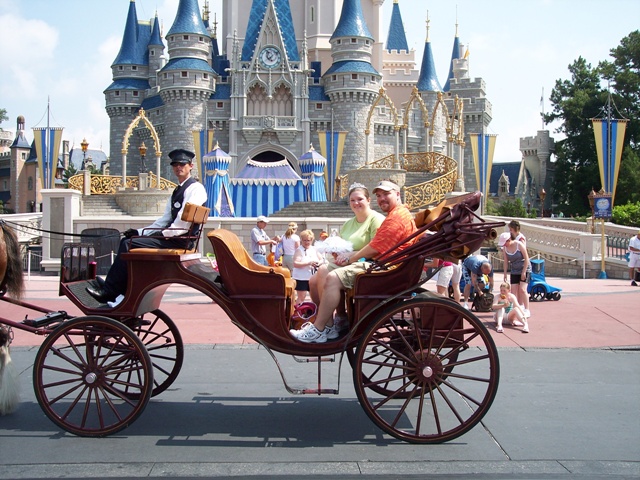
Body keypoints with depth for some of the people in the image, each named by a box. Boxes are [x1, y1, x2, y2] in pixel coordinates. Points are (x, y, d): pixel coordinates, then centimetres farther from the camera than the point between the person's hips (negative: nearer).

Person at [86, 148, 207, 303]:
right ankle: (123, 293, -2)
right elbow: (165, 219, 20)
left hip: (180, 240, -10)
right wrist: (141, 232, 10)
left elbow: (184, 221, -18)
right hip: (172, 236, 10)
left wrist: (163, 234, -15)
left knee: (128, 244, -16)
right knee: (126, 240, 3)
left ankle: (109, 292, -11)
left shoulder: (195, 188, -8)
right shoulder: (177, 190, 22)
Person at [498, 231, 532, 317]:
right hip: (514, 271, 5)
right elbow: (505, 261, 2)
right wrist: (505, 274, -1)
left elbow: (526, 258, -15)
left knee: (522, 289, -16)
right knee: (515, 291, -3)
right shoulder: (505, 248, -5)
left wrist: (524, 272, -17)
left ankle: (527, 310, -12)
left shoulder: (519, 245, -18)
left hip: (525, 269, -5)